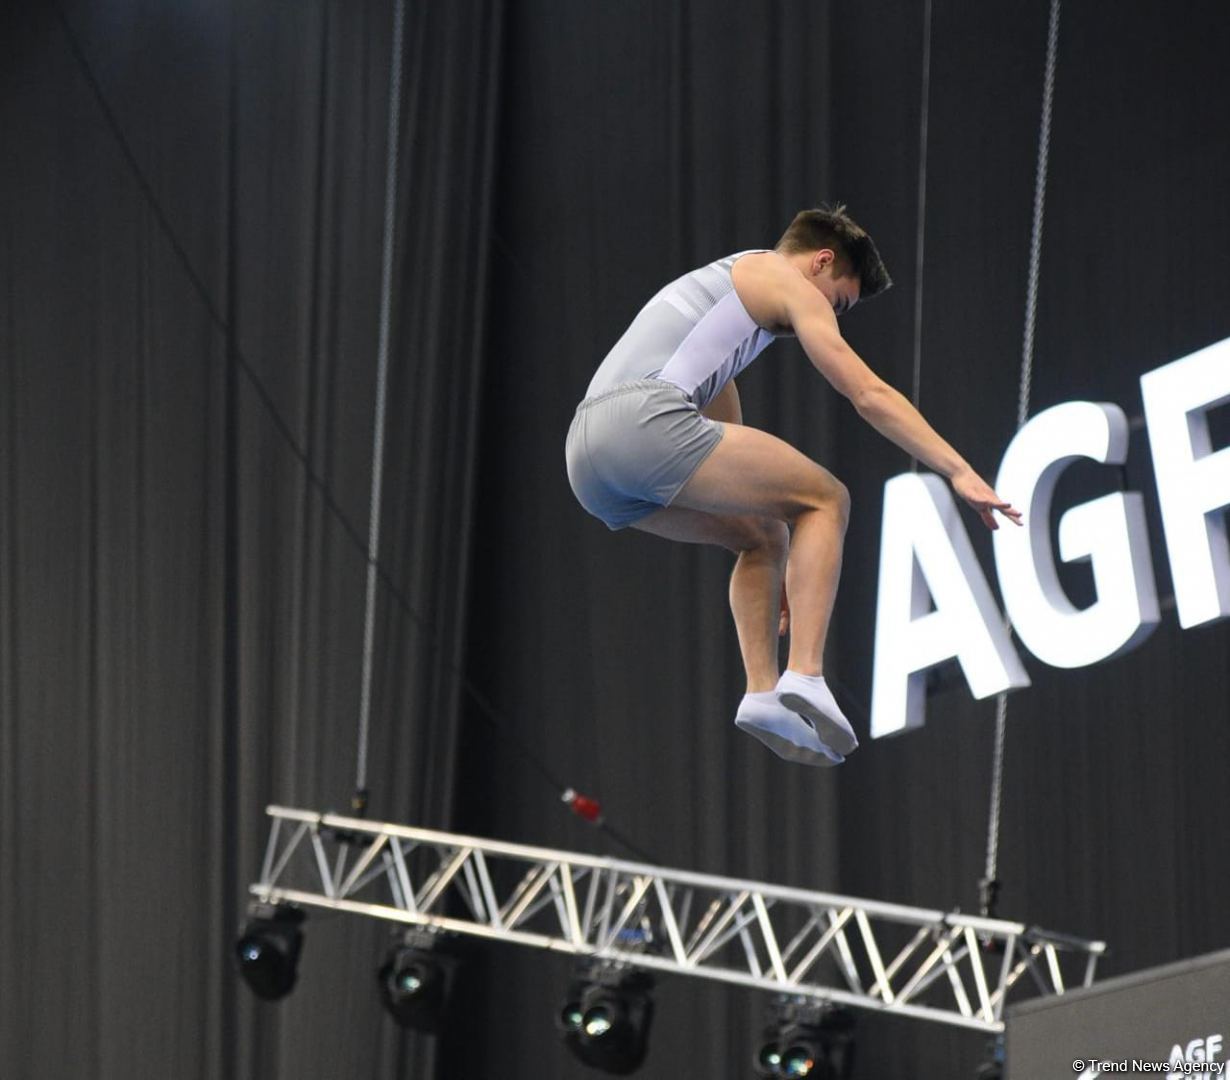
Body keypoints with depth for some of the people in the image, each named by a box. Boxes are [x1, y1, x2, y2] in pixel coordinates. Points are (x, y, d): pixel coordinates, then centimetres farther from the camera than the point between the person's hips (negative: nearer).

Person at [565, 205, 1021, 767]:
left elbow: (728, 462, 42)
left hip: (586, 453, 9)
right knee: (827, 499, 2)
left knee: (766, 535, 23)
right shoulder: (786, 279, 12)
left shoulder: (716, 284, 38)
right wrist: (960, 472, 1)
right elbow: (870, 394, 2)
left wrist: (800, 565, 45)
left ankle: (763, 691, 6)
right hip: (644, 421, -9)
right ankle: (804, 675, -13)